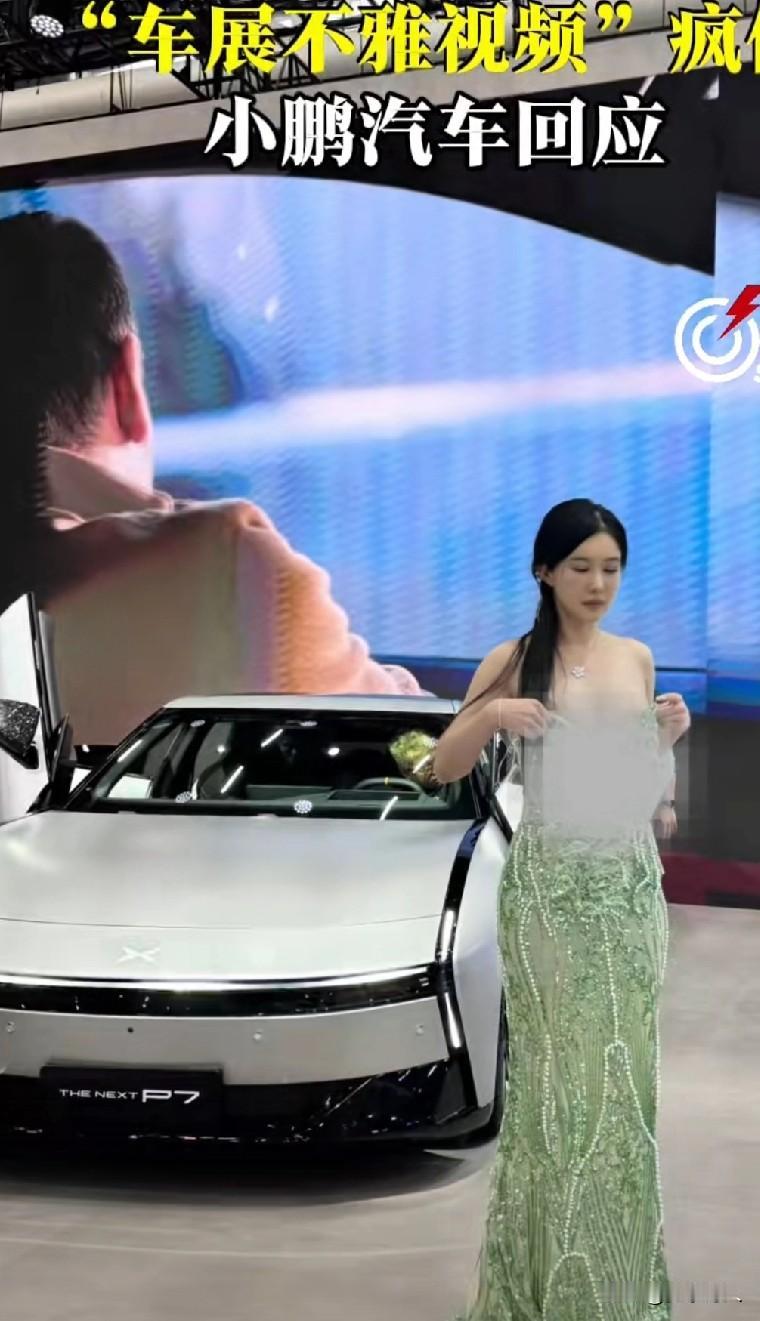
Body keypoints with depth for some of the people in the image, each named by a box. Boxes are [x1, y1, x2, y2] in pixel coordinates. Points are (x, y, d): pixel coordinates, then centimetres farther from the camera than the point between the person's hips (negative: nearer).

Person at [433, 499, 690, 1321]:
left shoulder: (637, 659, 9)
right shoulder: (514, 660, -3)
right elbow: (443, 768, 0)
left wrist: (668, 739, -1)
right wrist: (489, 715, -17)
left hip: (631, 886, 4)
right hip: (550, 889, -4)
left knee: (623, 1071, 7)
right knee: (557, 1074, -1)